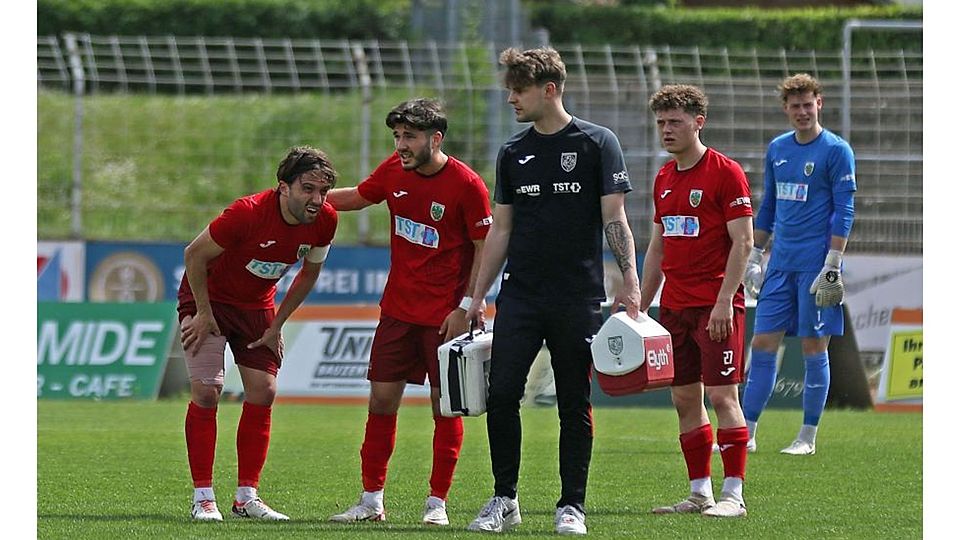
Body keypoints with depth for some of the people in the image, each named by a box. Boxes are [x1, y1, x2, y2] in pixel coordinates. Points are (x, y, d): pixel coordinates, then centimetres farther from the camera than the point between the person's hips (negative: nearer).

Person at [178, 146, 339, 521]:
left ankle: (246, 497, 5)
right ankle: (203, 498, -9)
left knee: (263, 392, -2)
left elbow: (309, 273, 3)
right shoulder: (249, 212, -34)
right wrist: (203, 314, -16)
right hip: (208, 298, -5)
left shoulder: (325, 220, -16)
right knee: (206, 391, -15)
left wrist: (277, 325, 2)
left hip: (256, 305, 5)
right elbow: (194, 255, -21)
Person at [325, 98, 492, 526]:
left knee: (445, 406, 0)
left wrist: (465, 308, -13)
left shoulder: (466, 185, -13)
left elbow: (485, 249, -8)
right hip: (398, 310, 5)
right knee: (382, 400, 3)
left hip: (444, 315, -5)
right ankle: (371, 500, 10)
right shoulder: (394, 172, 2)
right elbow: (359, 196, 22)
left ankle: (437, 502, 8)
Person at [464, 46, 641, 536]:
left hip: (578, 298, -3)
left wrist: (629, 281, -12)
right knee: (501, 394, -6)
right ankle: (504, 500, 5)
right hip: (520, 295, 3)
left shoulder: (597, 144, -1)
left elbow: (614, 219, -2)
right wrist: (477, 297, 12)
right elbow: (501, 229, 15)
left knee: (575, 404, 1)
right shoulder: (513, 153, 11)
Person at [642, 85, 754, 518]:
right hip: (674, 305, 7)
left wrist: (724, 301, -18)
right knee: (684, 399, 6)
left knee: (722, 395, -9)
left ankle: (733, 494, -8)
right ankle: (699, 493, 11)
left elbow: (743, 242, -11)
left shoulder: (725, 173, -7)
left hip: (715, 306, -7)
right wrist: (641, 305, 16)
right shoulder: (664, 179, 14)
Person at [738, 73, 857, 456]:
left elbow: (843, 212, -9)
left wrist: (832, 266, -15)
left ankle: (808, 437, 5)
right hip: (781, 263, 6)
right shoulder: (777, 149, 13)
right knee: (762, 344, 2)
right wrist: (755, 257, 17)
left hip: (815, 265, -6)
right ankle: (746, 434, 5)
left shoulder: (836, 151, -5)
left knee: (814, 348, -1)